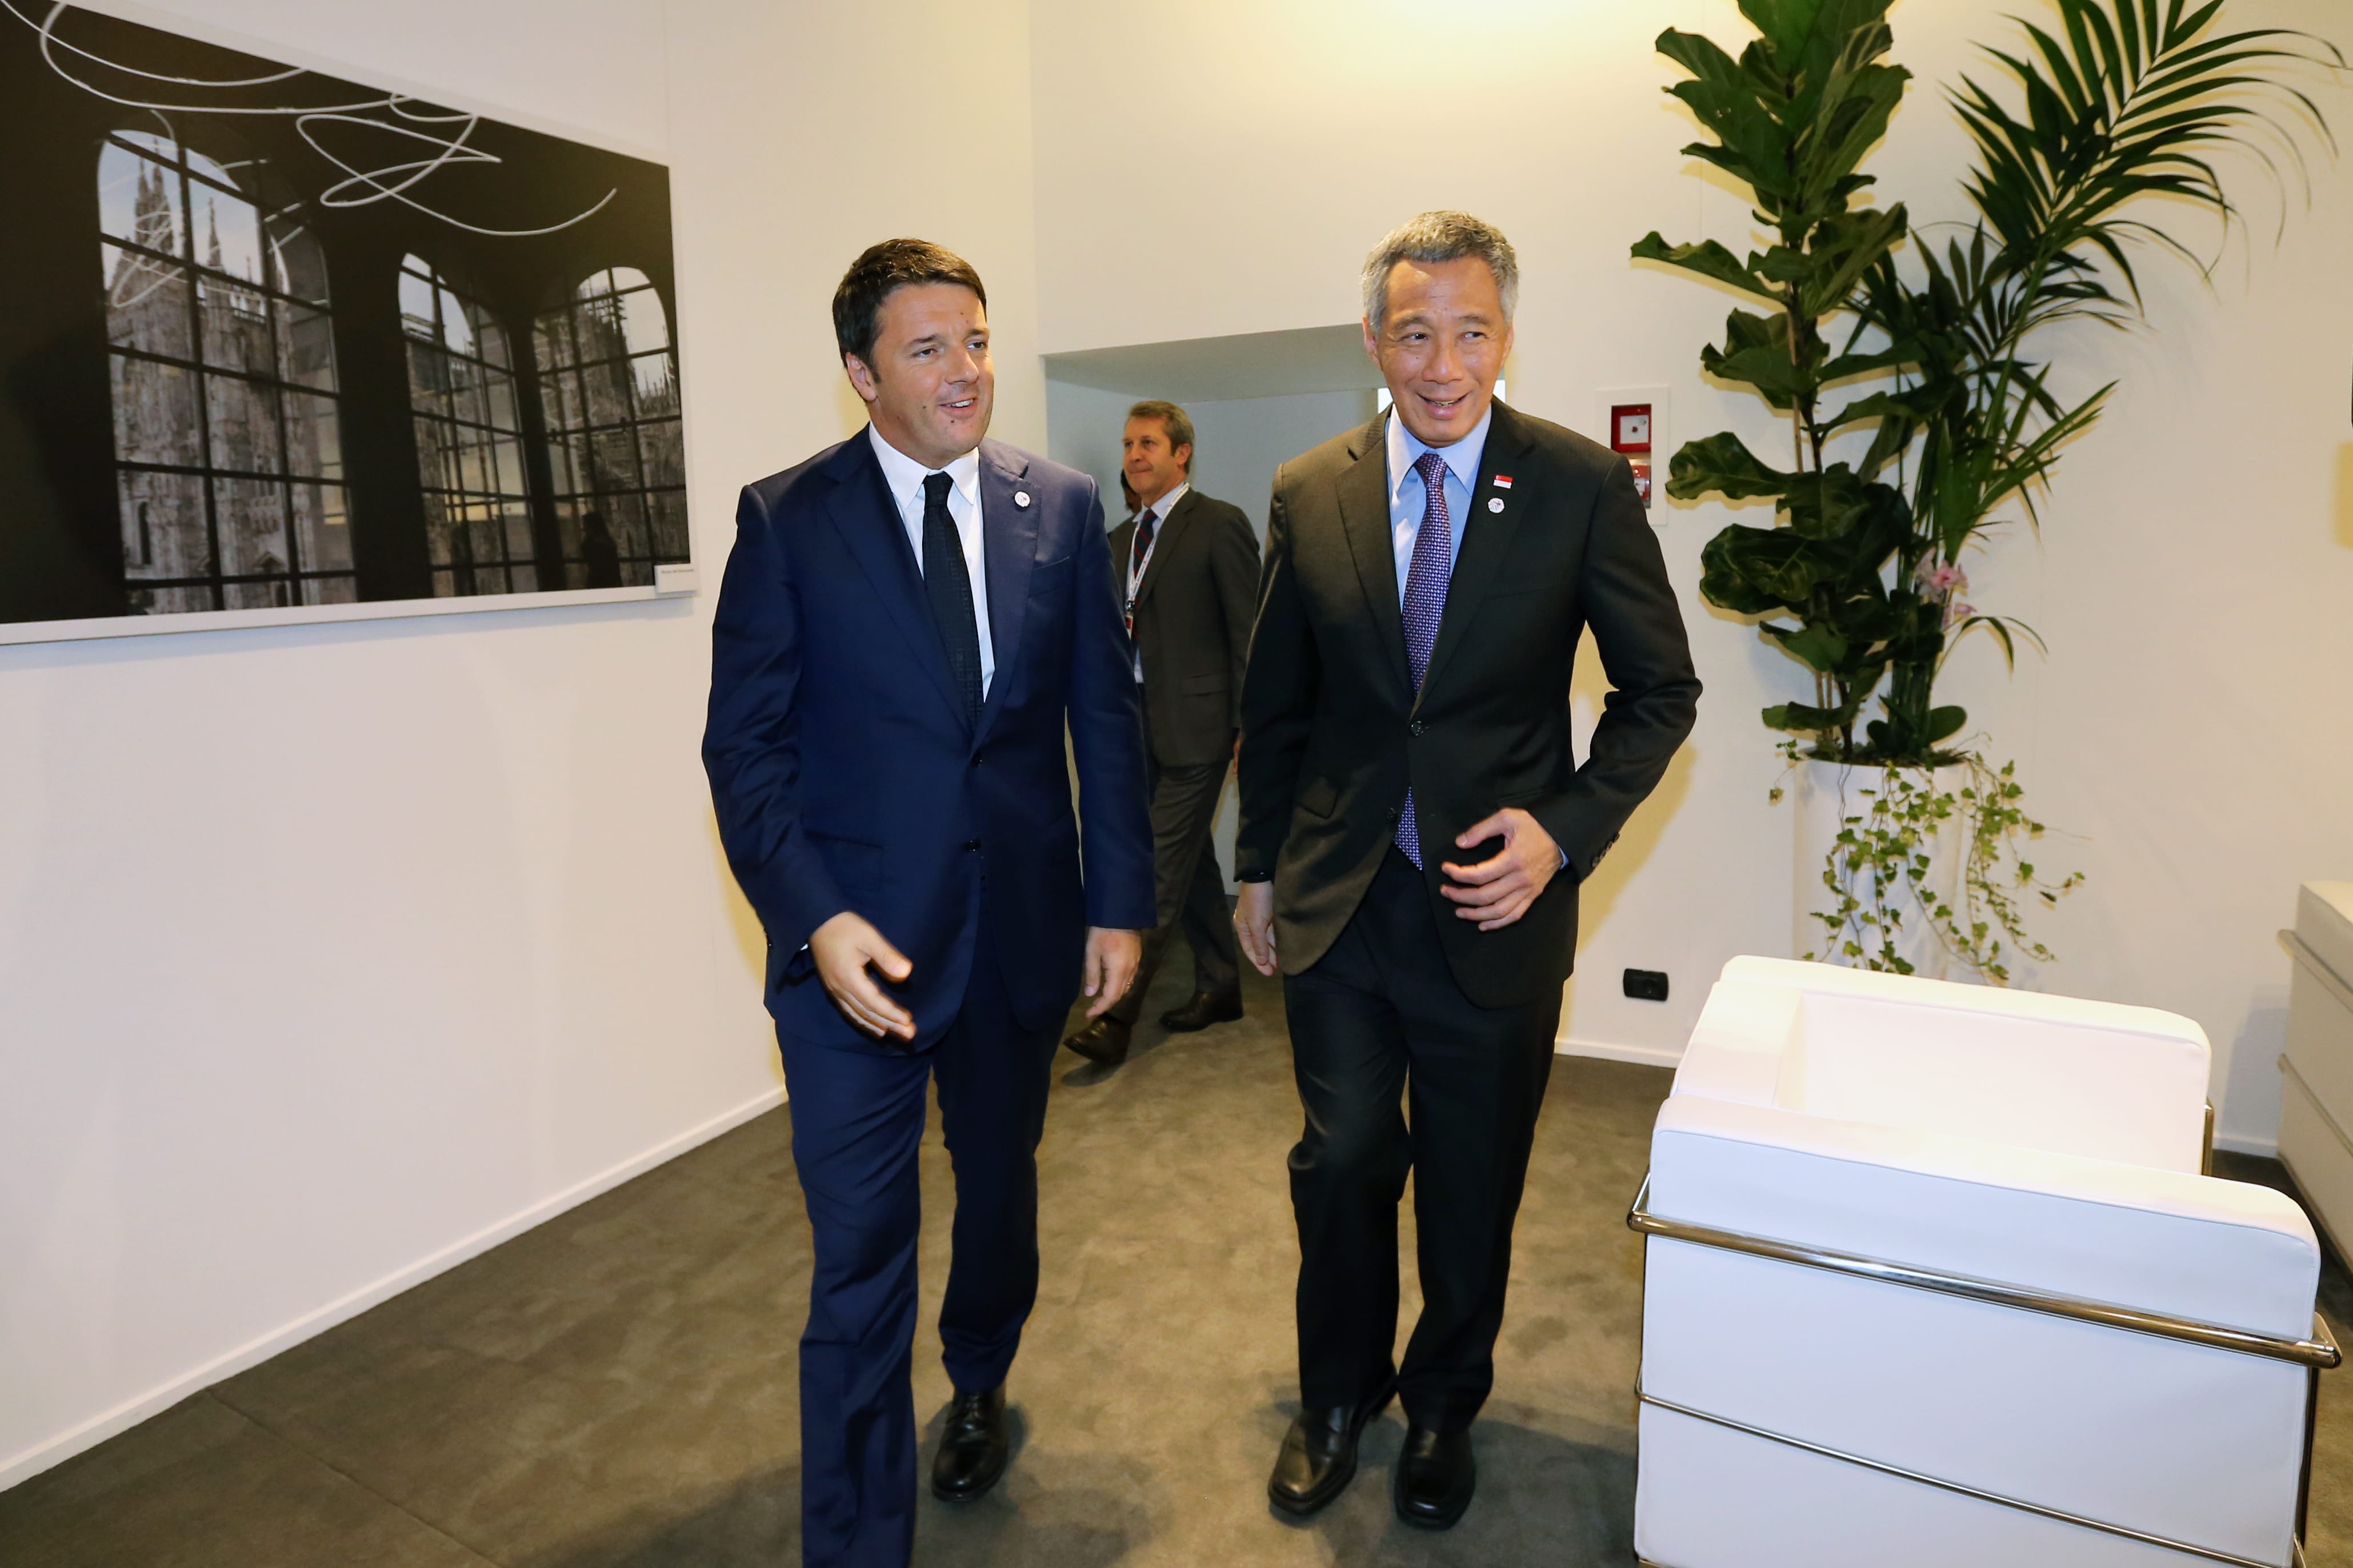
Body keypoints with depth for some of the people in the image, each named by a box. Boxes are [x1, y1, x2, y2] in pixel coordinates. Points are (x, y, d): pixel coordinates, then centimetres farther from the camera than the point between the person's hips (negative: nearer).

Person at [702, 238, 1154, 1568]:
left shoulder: (1064, 508, 2)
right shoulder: (785, 521, -5)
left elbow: (1106, 716, 4)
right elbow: (747, 746, -6)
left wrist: (1120, 899, 1)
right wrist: (816, 921, -17)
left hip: (1023, 923, 3)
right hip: (859, 942, -3)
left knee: (1002, 1183, 23)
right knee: (861, 1254, 2)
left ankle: (980, 1385, 53)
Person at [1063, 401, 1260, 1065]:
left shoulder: (1220, 525, -6)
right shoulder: (1121, 540, 16)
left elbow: (1249, 635, -9)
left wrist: (1248, 731, -12)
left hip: (1196, 726, -8)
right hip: (1142, 729, 8)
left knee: (1162, 871, -7)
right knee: (1191, 862, 15)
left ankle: (1118, 1015, -4)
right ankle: (1220, 986, 28)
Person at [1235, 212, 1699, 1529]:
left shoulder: (1582, 486, -6)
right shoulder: (1309, 494, 0)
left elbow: (1661, 691, -1)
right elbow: (1276, 704, 8)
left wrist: (1565, 827, -14)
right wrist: (1261, 866, 10)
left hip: (1493, 899, -1)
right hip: (1340, 898, 2)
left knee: (1473, 1184, 15)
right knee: (1342, 1161, 12)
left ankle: (1446, 1404, 42)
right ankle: (1340, 1394, 39)